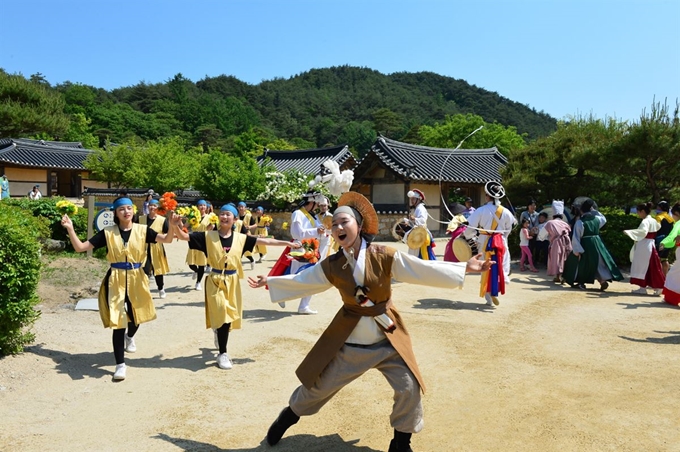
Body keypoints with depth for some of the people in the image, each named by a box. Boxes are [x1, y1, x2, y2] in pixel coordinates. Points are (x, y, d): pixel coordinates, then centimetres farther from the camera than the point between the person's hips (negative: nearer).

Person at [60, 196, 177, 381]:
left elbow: (167, 239, -15)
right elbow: (80, 247, -2)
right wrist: (70, 228, -12)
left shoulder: (142, 230, -3)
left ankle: (130, 337, 57)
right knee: (118, 321, -4)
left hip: (136, 278, 2)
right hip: (116, 279, -1)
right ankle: (120, 364, 8)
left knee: (136, 315, 19)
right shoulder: (107, 233, -2)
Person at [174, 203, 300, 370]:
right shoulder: (208, 236, -5)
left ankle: (218, 331, 48)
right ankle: (222, 354, 10)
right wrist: (175, 225, -28)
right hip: (215, 281, -3)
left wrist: (287, 243, 1)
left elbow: (265, 241, 2)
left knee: (230, 316, 12)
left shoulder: (240, 238, 0)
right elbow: (183, 236, -7)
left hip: (232, 281, 3)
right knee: (223, 316, -9)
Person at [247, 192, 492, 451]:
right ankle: (289, 415, 42)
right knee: (319, 386, 13)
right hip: (348, 340, 1)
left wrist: (465, 268, -17)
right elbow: (301, 281, 6)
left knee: (409, 388, -2)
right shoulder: (331, 266, -8)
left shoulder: (385, 257, -14)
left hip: (387, 339, -1)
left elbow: (426, 270, -13)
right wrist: (269, 282, 8)